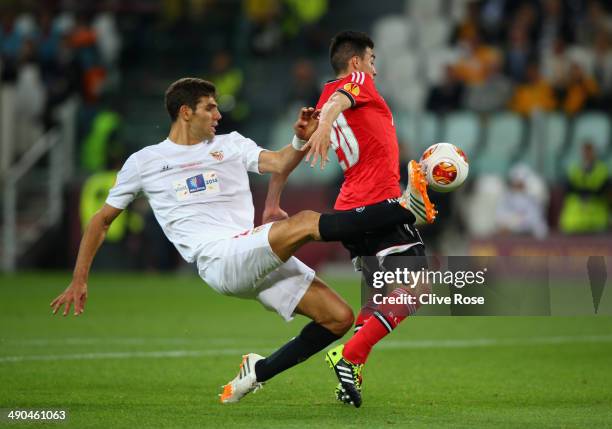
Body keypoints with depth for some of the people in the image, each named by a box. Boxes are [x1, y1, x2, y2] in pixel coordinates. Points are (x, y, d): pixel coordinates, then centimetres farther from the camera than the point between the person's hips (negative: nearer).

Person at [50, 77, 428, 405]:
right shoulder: (144, 162, 13)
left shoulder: (230, 144, 21)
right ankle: (406, 211, -28)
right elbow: (103, 221, 20)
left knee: (340, 317, -5)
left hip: (260, 258, 6)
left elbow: (279, 164, 4)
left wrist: (301, 142, -17)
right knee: (306, 222, -28)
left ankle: (260, 371, 9)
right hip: (220, 260, -6)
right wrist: (79, 281, 16)